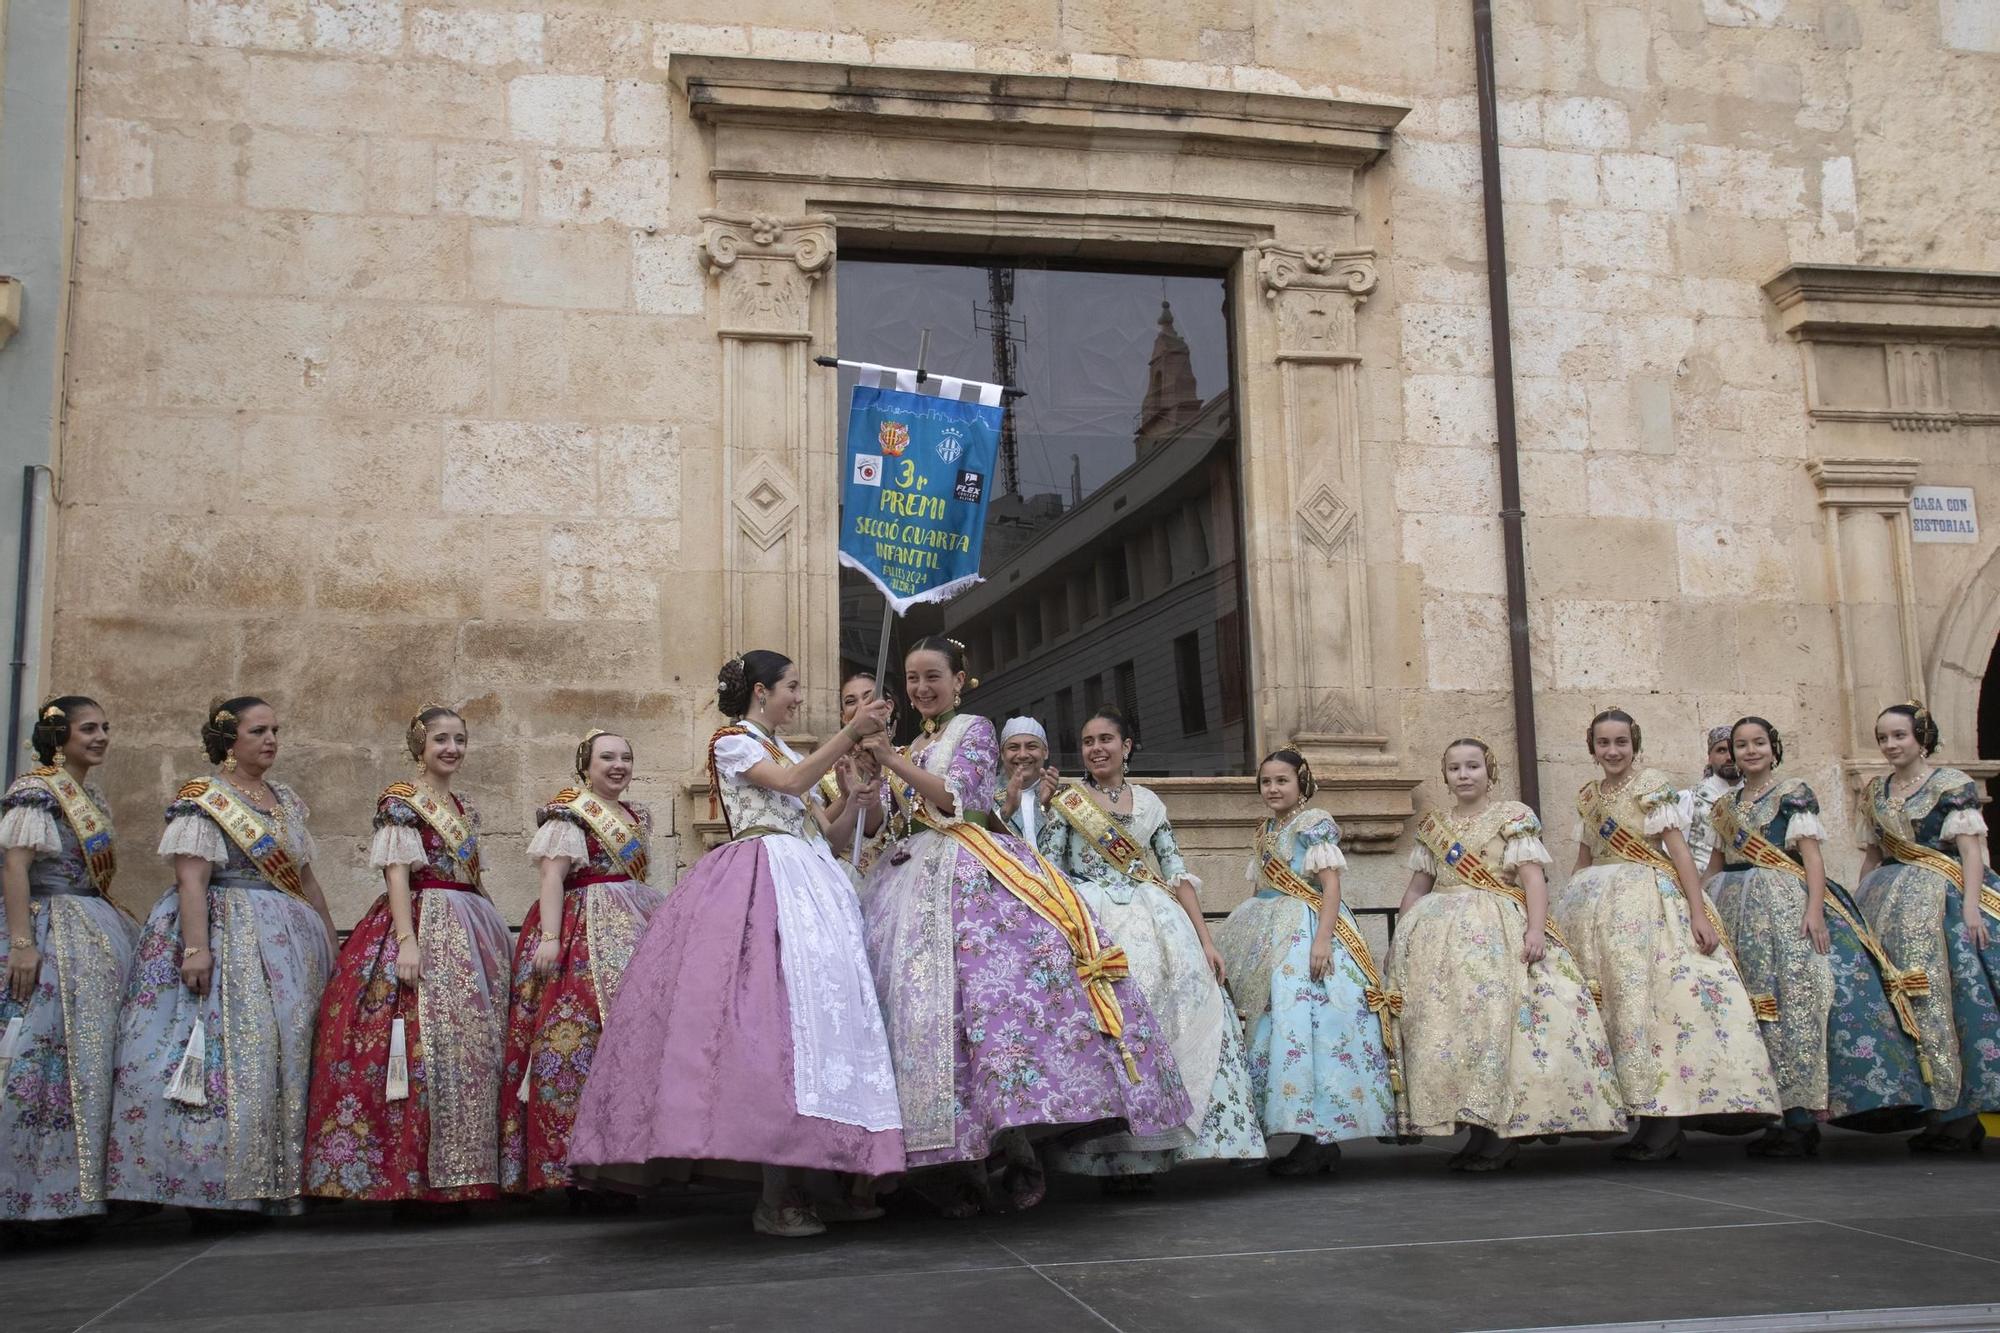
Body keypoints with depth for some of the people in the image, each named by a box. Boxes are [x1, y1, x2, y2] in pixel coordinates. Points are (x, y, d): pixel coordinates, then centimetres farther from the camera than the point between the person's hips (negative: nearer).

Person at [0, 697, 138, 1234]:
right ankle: (45, 1195, -7)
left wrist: (119, 931, 17)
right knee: (51, 1053, -11)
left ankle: (83, 1185, 12)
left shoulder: (94, 798, 17)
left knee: (94, 1055, 8)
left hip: (99, 933, 9)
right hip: (51, 932, -9)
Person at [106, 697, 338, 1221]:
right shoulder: (202, 798, -3)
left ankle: (276, 1182, 7)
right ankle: (206, 1183, -8)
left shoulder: (287, 801, 17)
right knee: (227, 1051, -12)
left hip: (288, 942, 7)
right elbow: (191, 878, -13)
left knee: (288, 1052, 2)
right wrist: (195, 946, -22)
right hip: (224, 936, -7)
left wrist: (329, 940, 18)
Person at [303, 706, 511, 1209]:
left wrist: (494, 930, 19)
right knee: (427, 1041, -12)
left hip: (470, 934, 8)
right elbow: (397, 873, -12)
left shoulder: (464, 808, 18)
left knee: (474, 1044, 5)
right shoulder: (401, 800, -4)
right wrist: (407, 939, -21)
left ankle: (456, 1173, 10)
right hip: (423, 925, -8)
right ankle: (421, 1179, -8)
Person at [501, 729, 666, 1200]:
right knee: (583, 1036, -14)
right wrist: (549, 938, -22)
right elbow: (552, 879, -12)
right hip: (585, 932, -8)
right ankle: (575, 1166, -10)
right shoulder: (569, 813, -4)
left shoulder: (637, 815, 19)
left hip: (636, 930, 8)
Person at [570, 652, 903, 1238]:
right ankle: (776, 1197, -17)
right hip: (762, 884, -8)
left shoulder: (783, 749, 27)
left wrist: (856, 799, 5)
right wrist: (850, 733, -14)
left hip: (808, 881, 8)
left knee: (818, 1010, -2)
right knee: (772, 1013, -17)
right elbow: (790, 782, -13)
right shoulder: (731, 741, 5)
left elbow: (826, 833, 22)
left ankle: (810, 1179, -1)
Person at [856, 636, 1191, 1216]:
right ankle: (967, 1162, -10)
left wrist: (892, 761, -11)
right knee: (930, 1009, -8)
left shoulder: (974, 730, 9)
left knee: (994, 992, -22)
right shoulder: (908, 748, 27)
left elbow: (957, 796, -7)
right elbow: (889, 826, 25)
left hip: (972, 875, -5)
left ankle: (1018, 1149, -19)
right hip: (912, 884, 6)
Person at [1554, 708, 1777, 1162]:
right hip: (1595, 904, 6)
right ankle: (1658, 1121, 3)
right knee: (1606, 997, -1)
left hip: (1645, 900, -6)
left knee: (1649, 994, -14)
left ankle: (1663, 1126, -13)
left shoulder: (1653, 785, -2)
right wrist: (1561, 908, 18)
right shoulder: (1587, 796, 16)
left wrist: (1699, 913, -16)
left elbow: (1678, 850, -8)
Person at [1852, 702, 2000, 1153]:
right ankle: (1948, 1115, 3)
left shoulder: (1952, 784, -1)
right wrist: (1857, 904, 13)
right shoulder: (1874, 793, 16)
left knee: (1941, 992, -12)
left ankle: (1957, 1115, -8)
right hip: (1890, 903, 6)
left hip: (1944, 896, -5)